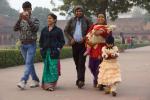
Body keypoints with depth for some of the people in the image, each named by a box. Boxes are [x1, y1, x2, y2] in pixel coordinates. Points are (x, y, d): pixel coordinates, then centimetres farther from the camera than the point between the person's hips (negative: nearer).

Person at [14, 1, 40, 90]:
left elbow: (35, 29, -18)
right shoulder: (20, 21, 9)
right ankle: (36, 80, 21)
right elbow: (15, 29, -7)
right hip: (23, 45, 5)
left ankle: (23, 82, -23)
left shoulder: (34, 20, 1)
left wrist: (28, 19, -27)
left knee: (28, 63, -14)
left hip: (31, 44, -4)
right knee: (29, 64, 10)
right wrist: (20, 19, -19)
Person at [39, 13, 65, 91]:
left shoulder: (58, 30, 2)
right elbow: (41, 40, 20)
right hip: (46, 52, 4)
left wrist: (58, 49, -8)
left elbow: (62, 41, 2)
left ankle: (51, 85, -5)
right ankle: (46, 84, 12)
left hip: (54, 52, -4)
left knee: (53, 68, -8)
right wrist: (41, 48, 8)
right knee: (46, 68, 6)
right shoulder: (44, 30, 13)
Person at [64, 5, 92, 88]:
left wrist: (85, 38, -9)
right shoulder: (72, 20, 9)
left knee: (81, 63, -11)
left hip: (83, 44, -3)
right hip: (74, 44, 4)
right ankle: (80, 79, 19)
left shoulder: (86, 20, 1)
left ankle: (80, 80, -16)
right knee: (77, 63, 8)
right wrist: (70, 39, -1)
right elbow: (66, 30, 12)